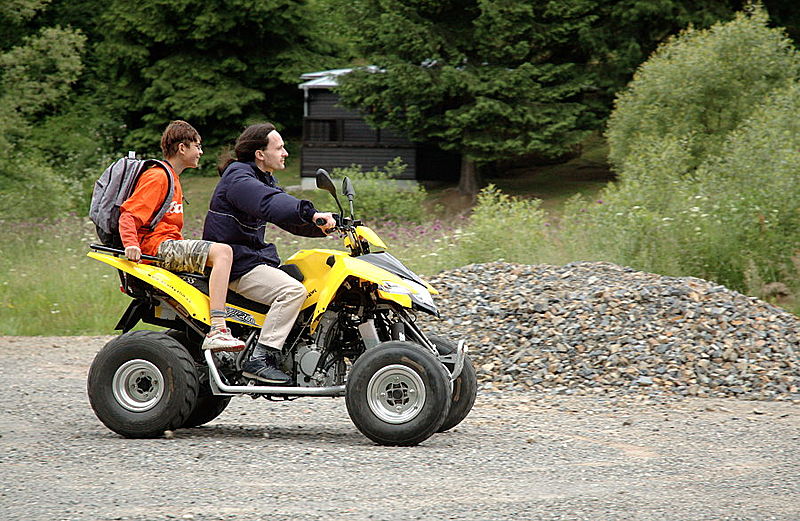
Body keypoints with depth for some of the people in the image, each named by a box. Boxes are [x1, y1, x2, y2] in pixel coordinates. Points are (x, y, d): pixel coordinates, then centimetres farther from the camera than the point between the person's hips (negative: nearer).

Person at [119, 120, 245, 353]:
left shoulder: (172, 179, 25)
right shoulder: (157, 177, -7)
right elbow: (128, 214, -16)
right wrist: (131, 244, -32)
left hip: (171, 246, 11)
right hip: (158, 246, -11)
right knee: (222, 251, -26)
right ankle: (217, 331, -38)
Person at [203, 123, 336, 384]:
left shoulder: (265, 180, 18)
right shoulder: (238, 178, -14)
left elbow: (291, 220, 17)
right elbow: (269, 204, -34)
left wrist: (322, 225, -1)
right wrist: (311, 213, -45)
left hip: (256, 259, 11)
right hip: (236, 266, -11)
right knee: (293, 291, -27)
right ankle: (259, 359, -29)